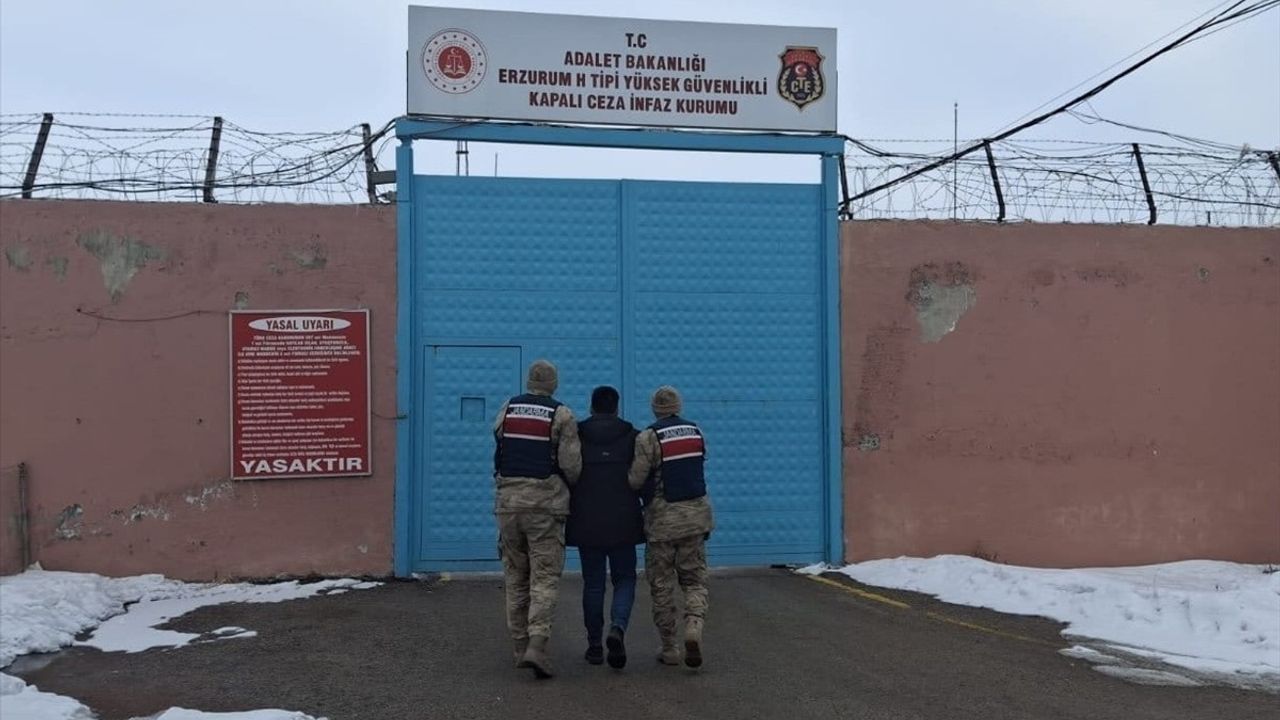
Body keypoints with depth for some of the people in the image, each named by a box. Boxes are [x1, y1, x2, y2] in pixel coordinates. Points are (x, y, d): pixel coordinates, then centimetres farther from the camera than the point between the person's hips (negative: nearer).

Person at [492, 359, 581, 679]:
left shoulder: (507, 409, 8)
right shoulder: (561, 415, -5)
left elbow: (500, 451, 10)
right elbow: (571, 463, -8)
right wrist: (569, 486, 11)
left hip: (508, 500, 4)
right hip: (545, 504, -4)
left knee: (515, 578, 13)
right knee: (545, 578, -3)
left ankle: (521, 646, 18)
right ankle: (537, 645, -16)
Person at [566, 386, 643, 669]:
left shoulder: (575, 436, 0)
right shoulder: (632, 436, 0)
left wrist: (567, 512, 15)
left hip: (586, 524, 1)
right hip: (623, 522, -1)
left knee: (592, 584, 10)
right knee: (624, 579, 10)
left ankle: (594, 646, 12)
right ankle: (618, 628, -15)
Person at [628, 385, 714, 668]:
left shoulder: (649, 437, -10)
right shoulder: (696, 432, 7)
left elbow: (635, 480, -14)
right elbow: (695, 467, 10)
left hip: (662, 519, -4)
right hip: (695, 515, 4)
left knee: (662, 586, 7)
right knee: (695, 579, 11)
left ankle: (669, 649, 12)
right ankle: (694, 626, -15)